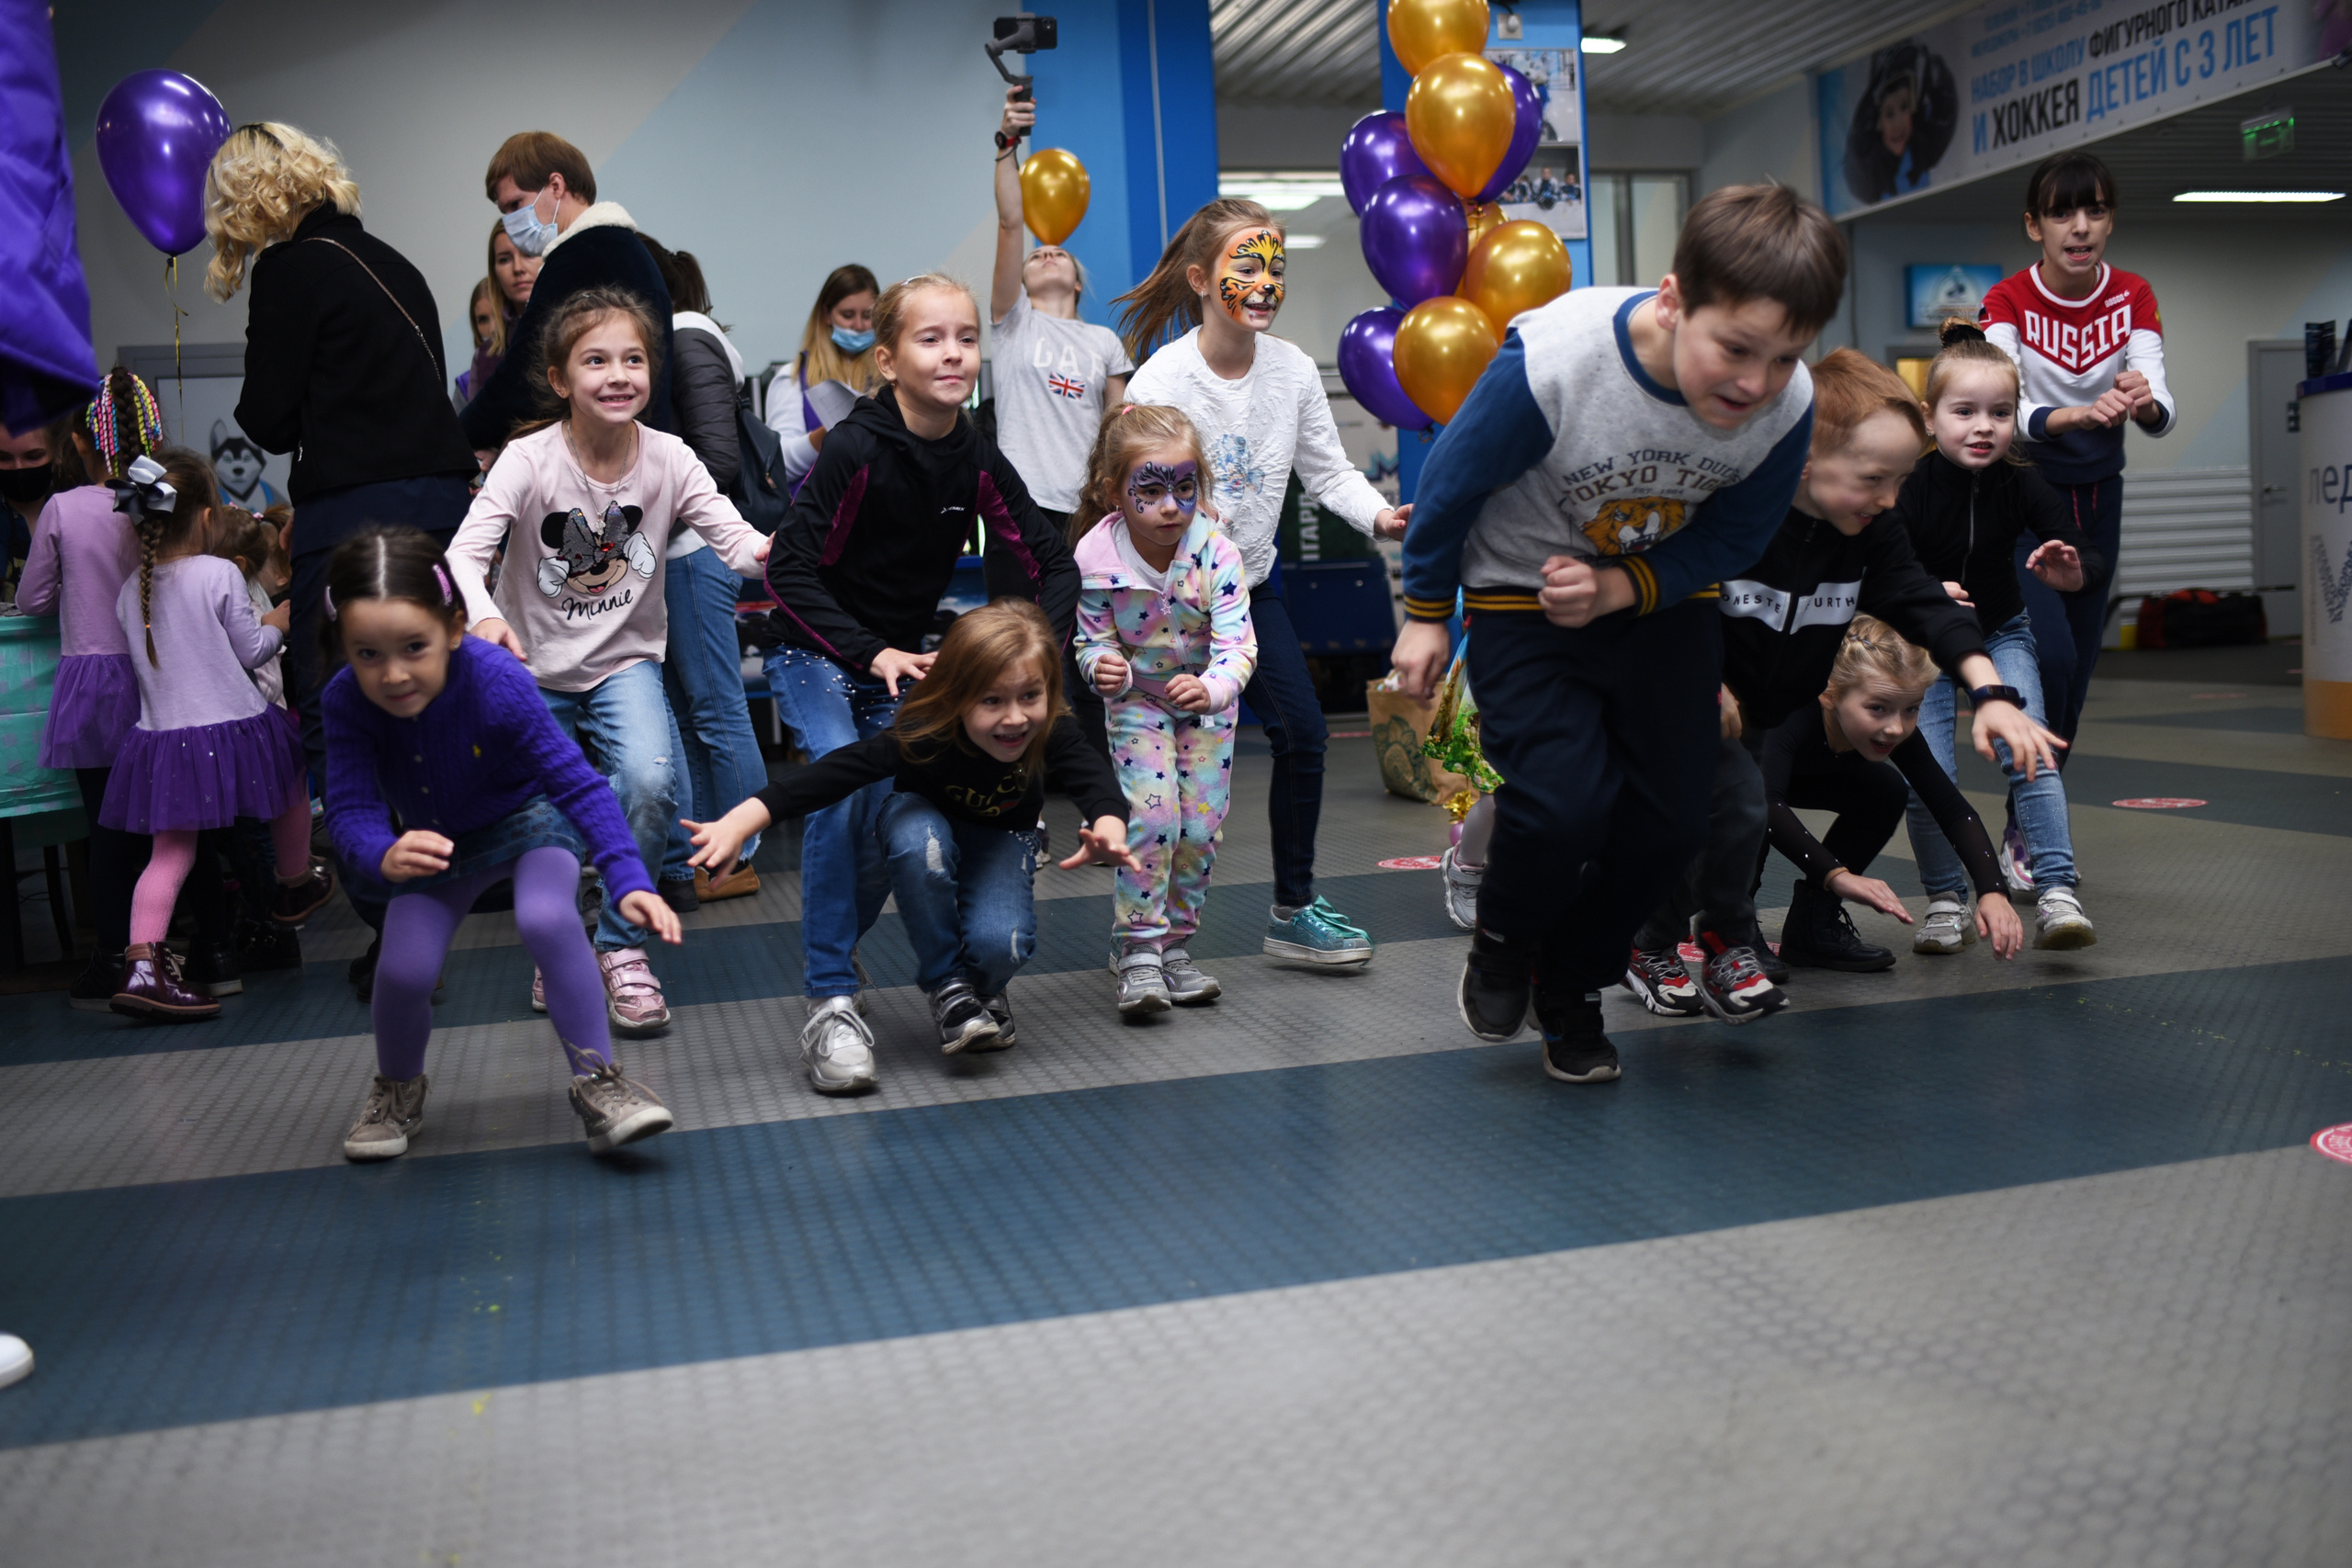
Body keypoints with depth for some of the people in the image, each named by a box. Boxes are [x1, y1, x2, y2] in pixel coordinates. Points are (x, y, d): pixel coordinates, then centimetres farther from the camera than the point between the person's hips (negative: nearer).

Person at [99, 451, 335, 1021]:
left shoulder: (129, 592, 6)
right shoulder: (220, 575, -10)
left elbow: (148, 660, 15)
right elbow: (252, 650, -4)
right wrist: (277, 623, 16)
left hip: (160, 739, 5)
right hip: (232, 729, -4)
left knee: (170, 852, 5)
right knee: (291, 778, 25)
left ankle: (141, 964, -9)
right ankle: (295, 886, 42)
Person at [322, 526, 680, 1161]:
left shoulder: (498, 683, -33)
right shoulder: (347, 701, -24)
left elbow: (578, 783, -29)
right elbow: (350, 806, -27)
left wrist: (628, 881, -39)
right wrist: (384, 855, -52)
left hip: (531, 820, -3)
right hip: (438, 841, 3)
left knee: (546, 919, -33)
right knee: (403, 970, -16)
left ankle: (598, 1083, -19)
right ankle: (398, 1090, 18)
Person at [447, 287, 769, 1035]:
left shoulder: (669, 459, -10)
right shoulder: (528, 460, -16)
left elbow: (735, 538, -18)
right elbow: (464, 551, -25)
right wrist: (483, 617, -46)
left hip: (625, 659, 1)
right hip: (530, 666, 0)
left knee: (651, 779, -25)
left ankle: (621, 944, -3)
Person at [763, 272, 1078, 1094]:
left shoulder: (977, 460, -9)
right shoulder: (856, 449, -23)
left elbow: (1053, 561, -3)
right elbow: (788, 569, -25)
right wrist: (870, 653, -32)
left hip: (898, 656, 5)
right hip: (814, 650, -5)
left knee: (890, 824, -1)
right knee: (839, 784, -27)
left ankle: (834, 947, 31)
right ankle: (830, 1003, -21)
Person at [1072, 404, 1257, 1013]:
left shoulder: (1216, 554, -24)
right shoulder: (1096, 559, -22)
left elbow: (1238, 645, -27)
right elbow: (1093, 641, -12)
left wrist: (1213, 689, -48)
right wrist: (1104, 667, -36)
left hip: (1206, 701, 1)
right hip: (1138, 699, -1)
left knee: (1202, 824, 0)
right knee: (1152, 813, -16)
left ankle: (1175, 944, 17)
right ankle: (1138, 947, -4)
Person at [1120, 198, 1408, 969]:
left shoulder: (1293, 369, -4)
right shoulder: (1161, 380, -18)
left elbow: (1328, 470, 0)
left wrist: (1379, 515, -18)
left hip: (1252, 583, 5)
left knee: (1304, 734, 0)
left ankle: (1294, 910, 15)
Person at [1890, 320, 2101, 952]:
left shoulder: (2021, 484, -16)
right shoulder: (1911, 486, -23)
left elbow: (2089, 558, -19)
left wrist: (2070, 571, -42)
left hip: (2000, 632, 2)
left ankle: (2057, 896, -15)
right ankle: (1947, 903, 8)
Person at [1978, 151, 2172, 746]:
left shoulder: (2133, 297, -5)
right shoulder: (2006, 300, -14)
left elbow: (2162, 412, -17)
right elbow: (2002, 409, -30)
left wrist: (2145, 404, -41)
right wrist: (2077, 416, -49)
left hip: (2098, 497, 4)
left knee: (2077, 668, 9)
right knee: (2051, 655, -21)